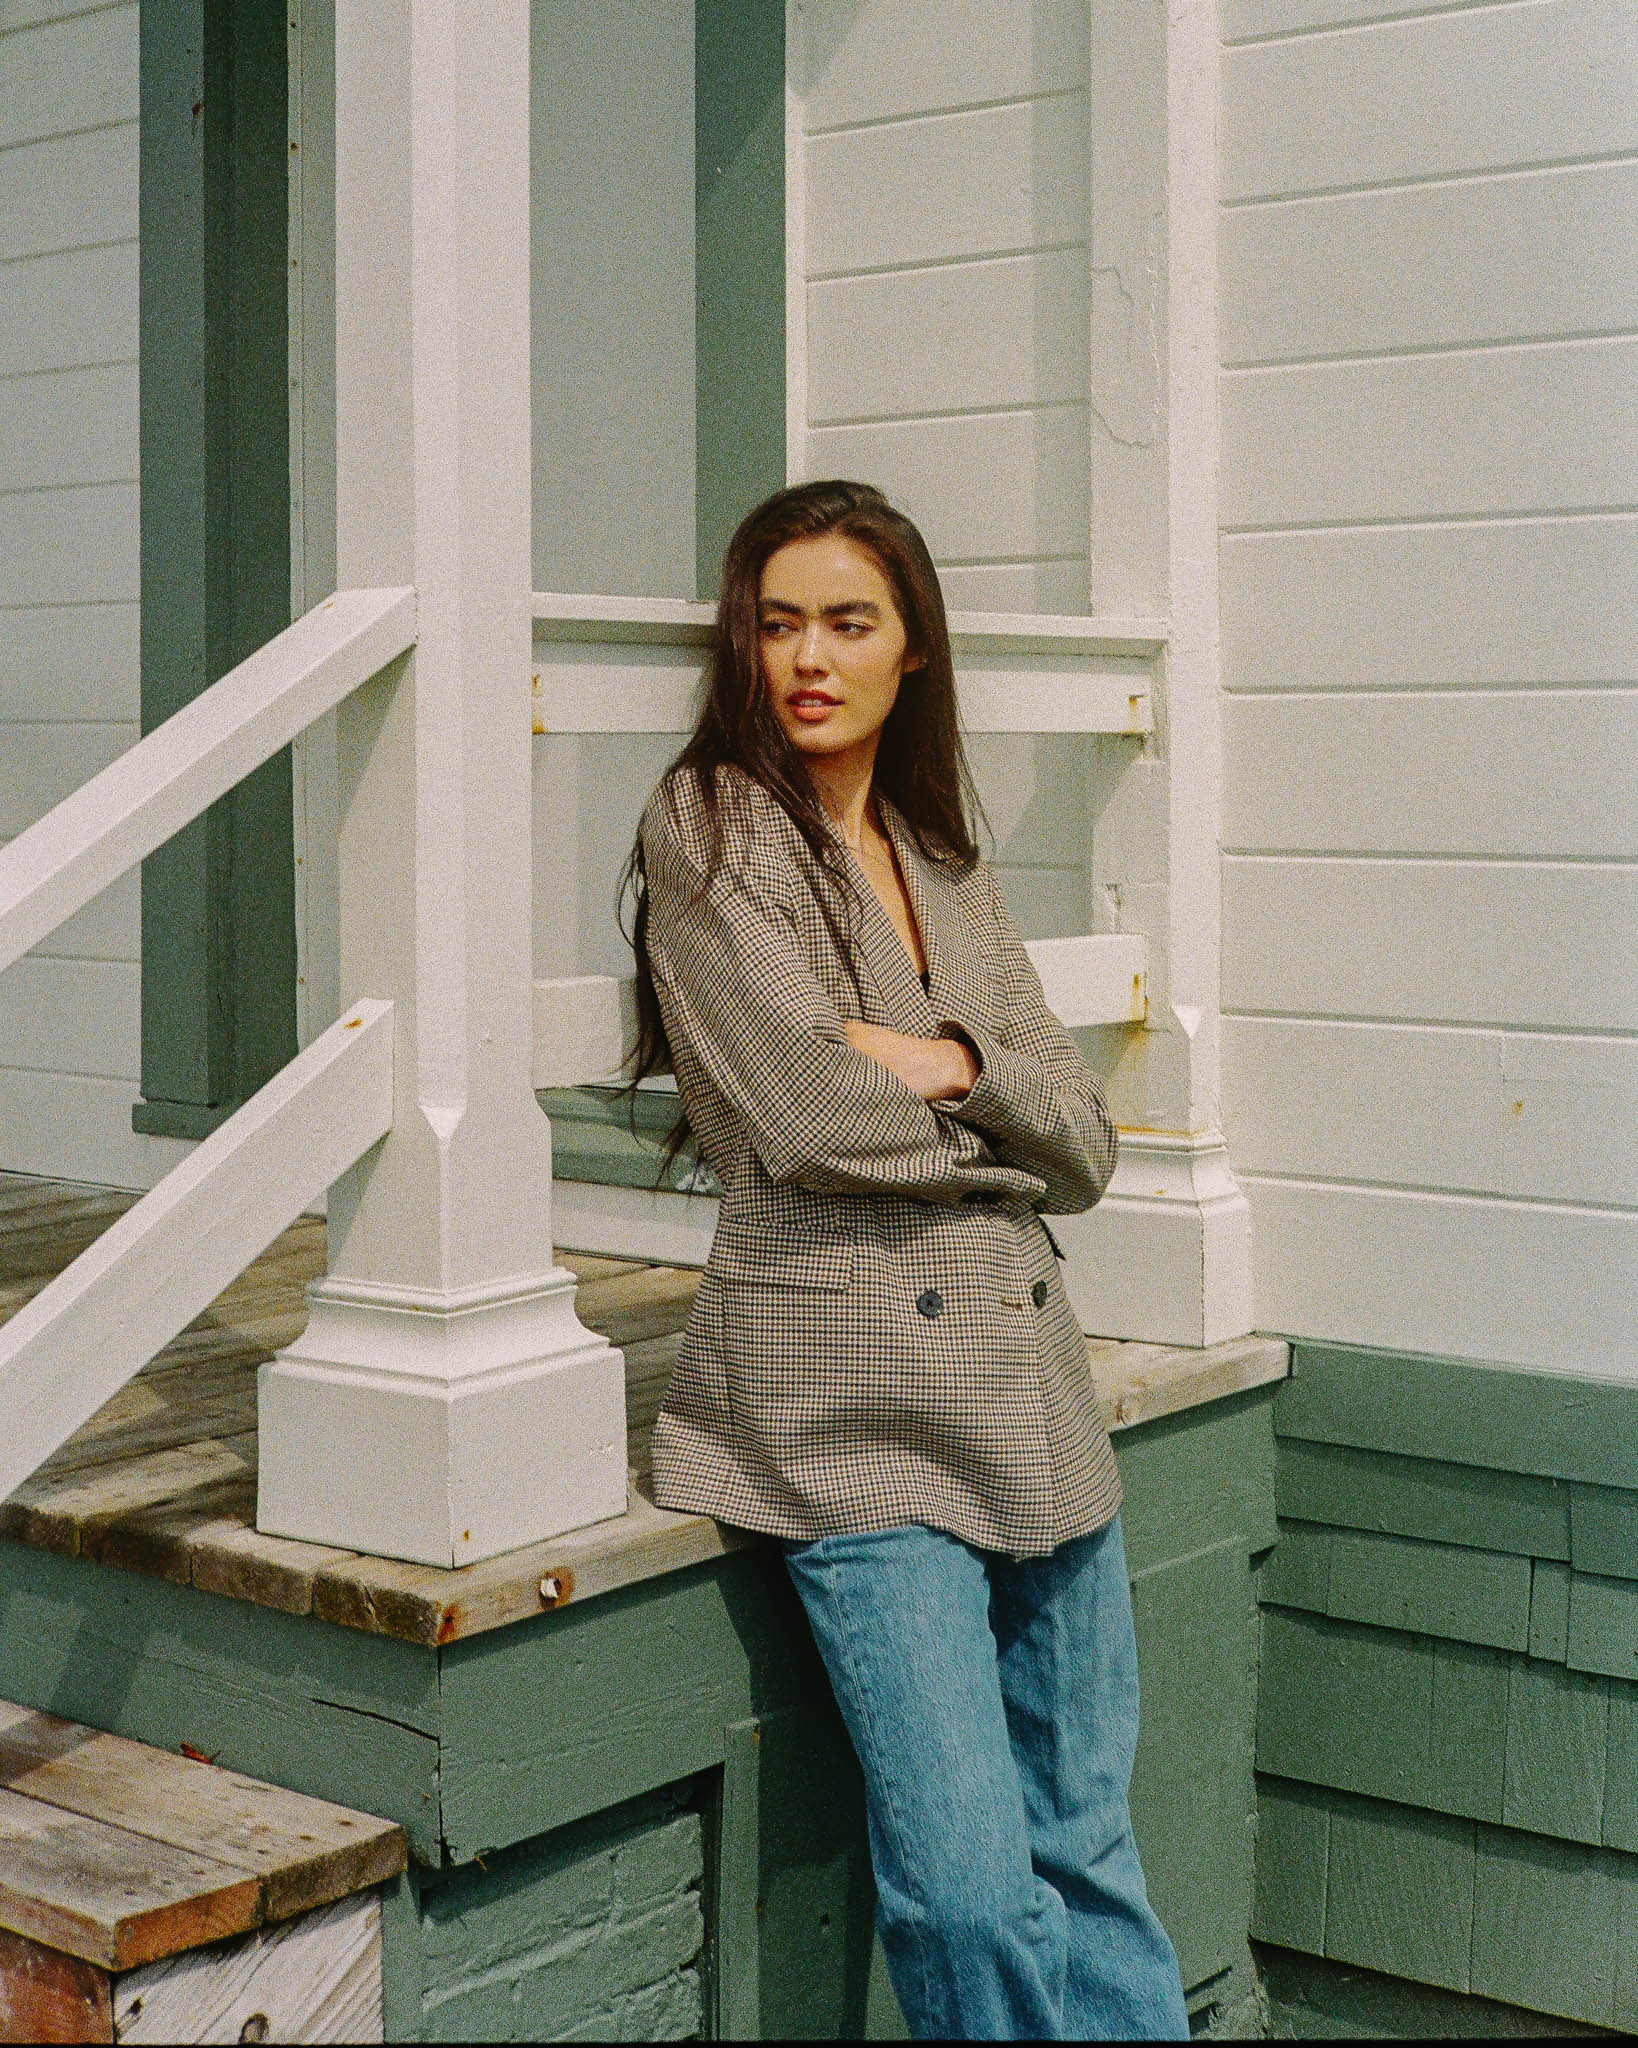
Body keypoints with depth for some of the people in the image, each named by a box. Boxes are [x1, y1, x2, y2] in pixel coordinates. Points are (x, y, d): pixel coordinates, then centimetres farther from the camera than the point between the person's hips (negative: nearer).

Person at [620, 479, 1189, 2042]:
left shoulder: (946, 863, 16)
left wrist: (953, 1065, -9)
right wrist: (1010, 1133, 3)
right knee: (970, 1887, -10)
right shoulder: (708, 826, -1)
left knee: (1088, 1848, 11)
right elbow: (807, 1121, -12)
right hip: (853, 1405, -6)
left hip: (1029, 1389, 6)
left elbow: (1088, 1148, 8)